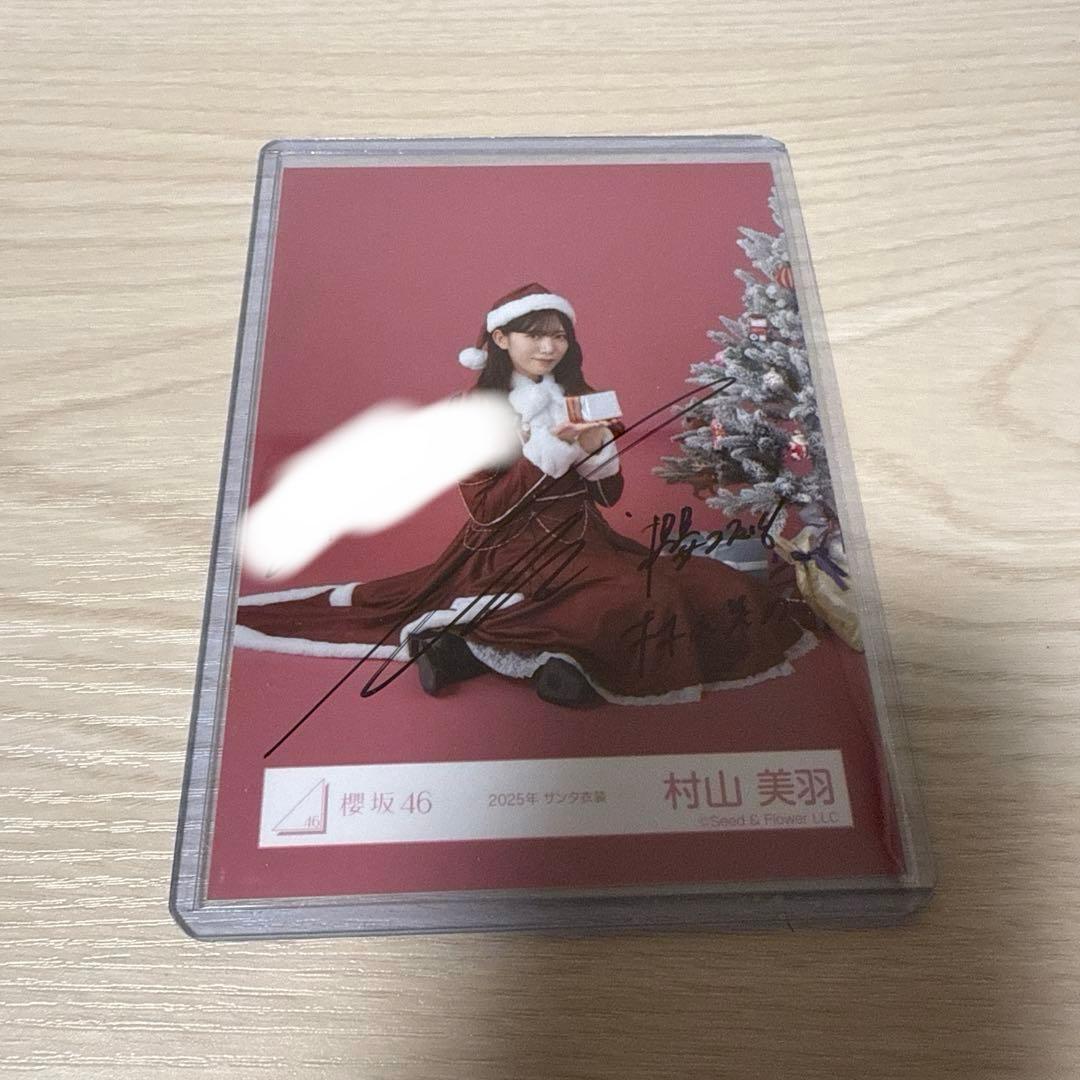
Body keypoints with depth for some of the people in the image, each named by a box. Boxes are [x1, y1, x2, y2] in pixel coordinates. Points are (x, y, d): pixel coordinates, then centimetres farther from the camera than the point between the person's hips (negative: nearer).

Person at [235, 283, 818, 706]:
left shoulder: (584, 399, 10)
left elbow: (610, 495, 10)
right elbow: (484, 508, -11)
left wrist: (596, 446, -11)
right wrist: (552, 449, -19)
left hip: (584, 542, 7)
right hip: (513, 552, -7)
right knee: (635, 605, -35)